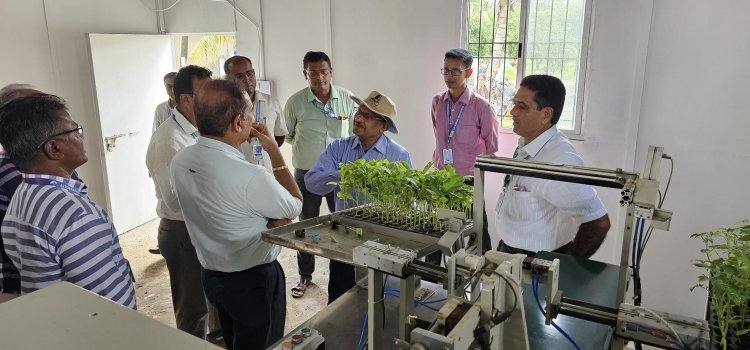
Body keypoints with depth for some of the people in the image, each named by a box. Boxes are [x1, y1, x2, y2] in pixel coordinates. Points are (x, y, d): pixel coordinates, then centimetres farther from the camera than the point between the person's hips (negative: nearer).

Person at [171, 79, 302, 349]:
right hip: (254, 280, -6)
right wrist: (274, 152, -8)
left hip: (211, 275, 7)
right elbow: (295, 206, -12)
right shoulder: (251, 177, -33)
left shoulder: (180, 161, -9)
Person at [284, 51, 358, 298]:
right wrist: (307, 146, -1)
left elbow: (354, 131, 5)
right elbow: (288, 135, 6)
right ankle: (305, 276, 30)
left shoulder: (346, 98, -6)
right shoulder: (295, 102, -9)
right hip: (307, 174, -1)